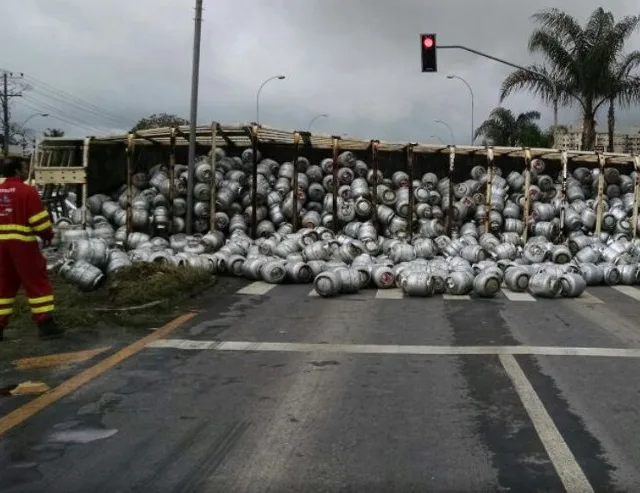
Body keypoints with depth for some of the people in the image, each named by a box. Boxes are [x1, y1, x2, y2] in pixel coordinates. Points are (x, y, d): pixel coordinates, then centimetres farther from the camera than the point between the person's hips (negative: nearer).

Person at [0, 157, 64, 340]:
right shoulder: (27, 191, -12)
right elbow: (39, 220, -12)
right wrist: (48, 235, 4)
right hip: (23, 243, -7)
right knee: (37, 283, -1)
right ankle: (45, 324, -2)